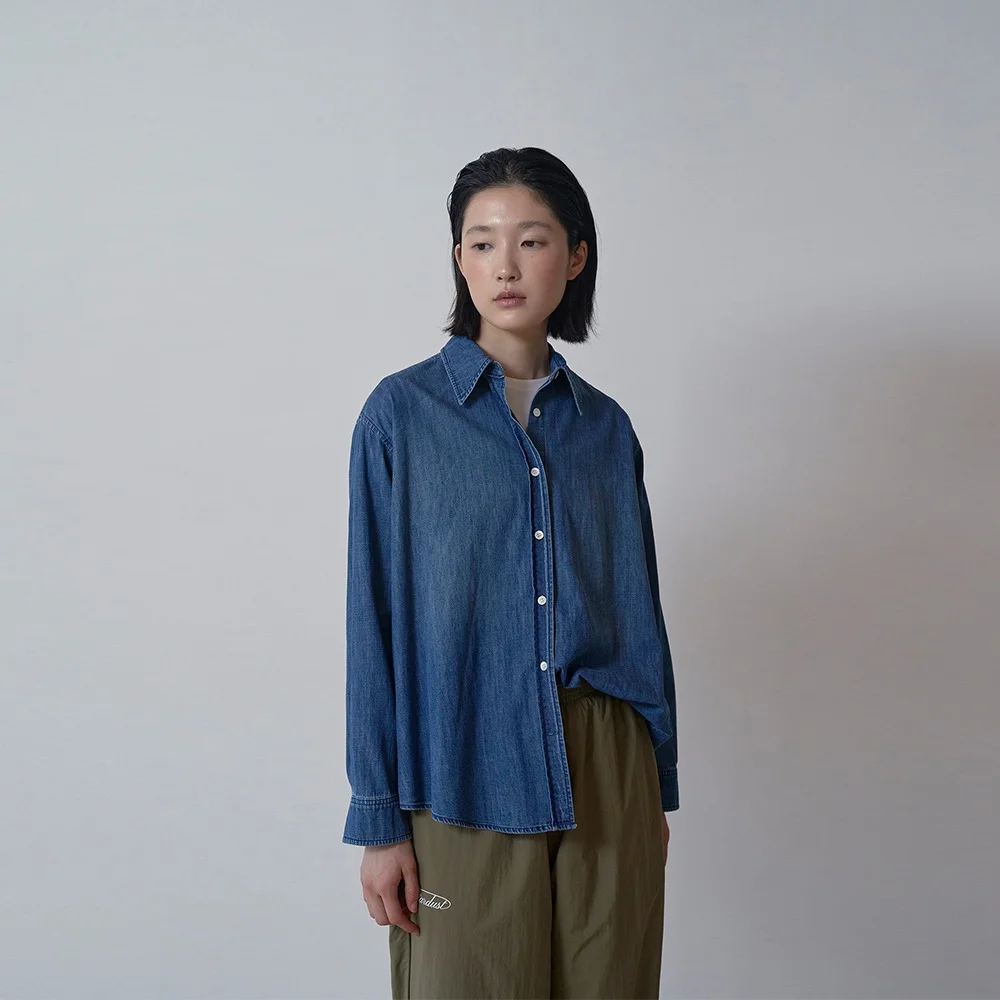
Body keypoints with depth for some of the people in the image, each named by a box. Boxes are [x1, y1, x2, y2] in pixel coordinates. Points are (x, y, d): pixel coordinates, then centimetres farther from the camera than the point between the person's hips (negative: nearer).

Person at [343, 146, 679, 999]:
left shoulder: (604, 425, 7)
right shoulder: (402, 412, -2)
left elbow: (640, 611, 11)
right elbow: (374, 620, -4)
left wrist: (660, 790, 12)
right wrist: (378, 818, -6)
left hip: (604, 774, 3)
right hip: (464, 778, -3)